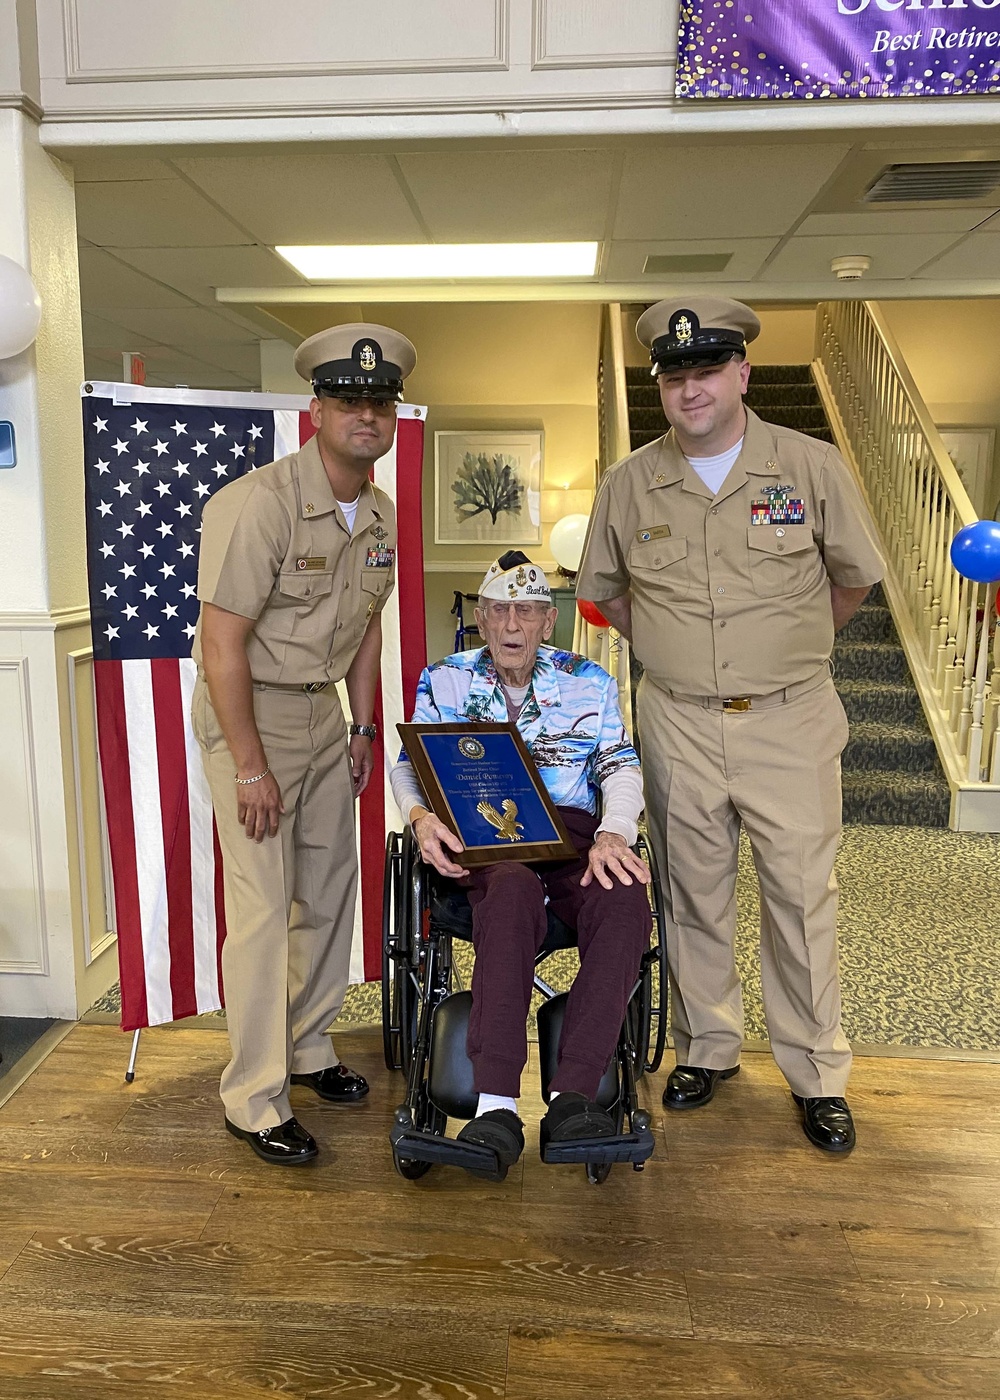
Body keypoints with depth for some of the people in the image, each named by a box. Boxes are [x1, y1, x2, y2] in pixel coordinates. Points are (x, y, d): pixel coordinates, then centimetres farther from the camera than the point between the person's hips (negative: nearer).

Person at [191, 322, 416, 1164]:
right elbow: (221, 644, -22)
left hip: (324, 712, 8)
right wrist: (251, 768, -20)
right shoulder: (259, 503, -21)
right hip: (250, 714, -7)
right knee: (264, 907, -5)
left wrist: (363, 727, 13)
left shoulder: (380, 514, 3)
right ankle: (254, 1101, 11)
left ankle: (307, 1046, 33)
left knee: (331, 889, 14)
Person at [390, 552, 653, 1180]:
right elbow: (409, 764, 12)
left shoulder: (589, 681, 15)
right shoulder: (444, 680, 16)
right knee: (513, 892, -39)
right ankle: (497, 1105, -41)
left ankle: (572, 1097, -35)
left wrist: (614, 833, -13)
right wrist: (421, 816, -12)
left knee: (625, 900, -34)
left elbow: (621, 768, 9)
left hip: (570, 831, 2)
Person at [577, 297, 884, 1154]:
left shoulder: (812, 466, -4)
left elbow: (852, 577, 8)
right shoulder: (629, 484, 0)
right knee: (694, 895, 13)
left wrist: (791, 654, 10)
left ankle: (818, 1074, 23)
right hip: (678, 722, 2)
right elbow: (605, 591, 14)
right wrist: (668, 653, 9)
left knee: (802, 896, 5)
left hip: (790, 720, -1)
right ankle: (707, 1049, 32)